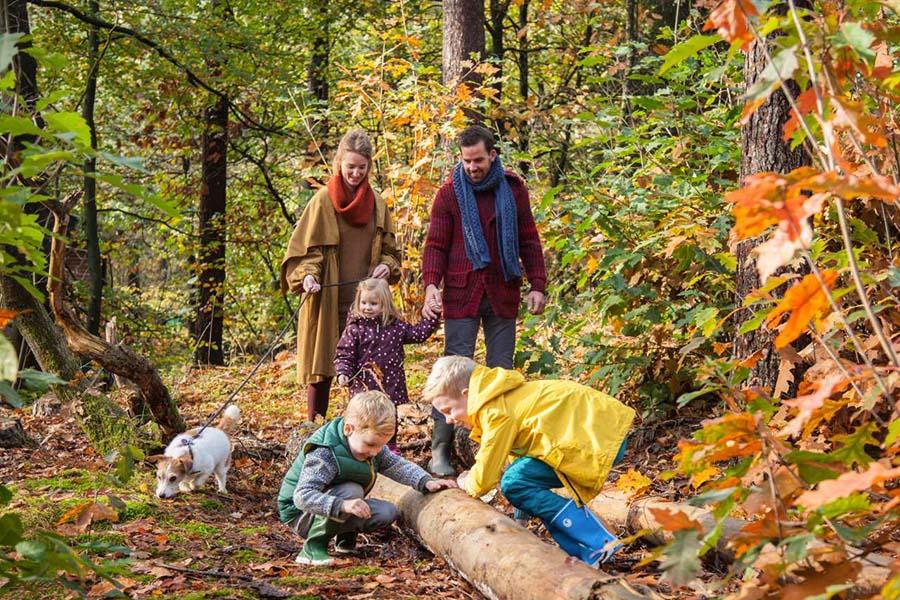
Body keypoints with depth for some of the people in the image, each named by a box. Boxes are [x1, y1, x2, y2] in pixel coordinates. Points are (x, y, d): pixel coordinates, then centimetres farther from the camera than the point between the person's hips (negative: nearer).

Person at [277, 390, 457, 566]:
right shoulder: (323, 455, -33)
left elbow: (398, 466, 2)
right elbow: (302, 496, -39)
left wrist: (426, 482, -16)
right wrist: (343, 505, -52)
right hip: (301, 513, -8)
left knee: (388, 513, -8)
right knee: (352, 491, -33)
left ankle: (345, 537, 15)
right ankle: (314, 546, -22)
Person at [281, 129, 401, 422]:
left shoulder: (377, 203, 10)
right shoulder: (323, 201, -2)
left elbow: (389, 248, 17)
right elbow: (304, 248, -4)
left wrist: (387, 266, -4)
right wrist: (307, 275, -23)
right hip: (328, 301, -3)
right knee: (322, 367, 1)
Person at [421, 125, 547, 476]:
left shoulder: (513, 188, 7)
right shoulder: (450, 193, 0)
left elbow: (529, 240, 10)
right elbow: (435, 244, -2)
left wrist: (538, 285, 3)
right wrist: (431, 283, -17)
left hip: (503, 295, 3)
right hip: (461, 295, -3)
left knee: (502, 370, 6)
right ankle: (440, 450, -1)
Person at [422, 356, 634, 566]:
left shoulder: (497, 412, -12)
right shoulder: (501, 399, 19)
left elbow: (485, 478, -8)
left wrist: (467, 485, 13)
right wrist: (474, 479, 18)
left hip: (599, 439, -10)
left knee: (515, 483, -14)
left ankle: (599, 545, -14)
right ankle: (578, 551, 9)